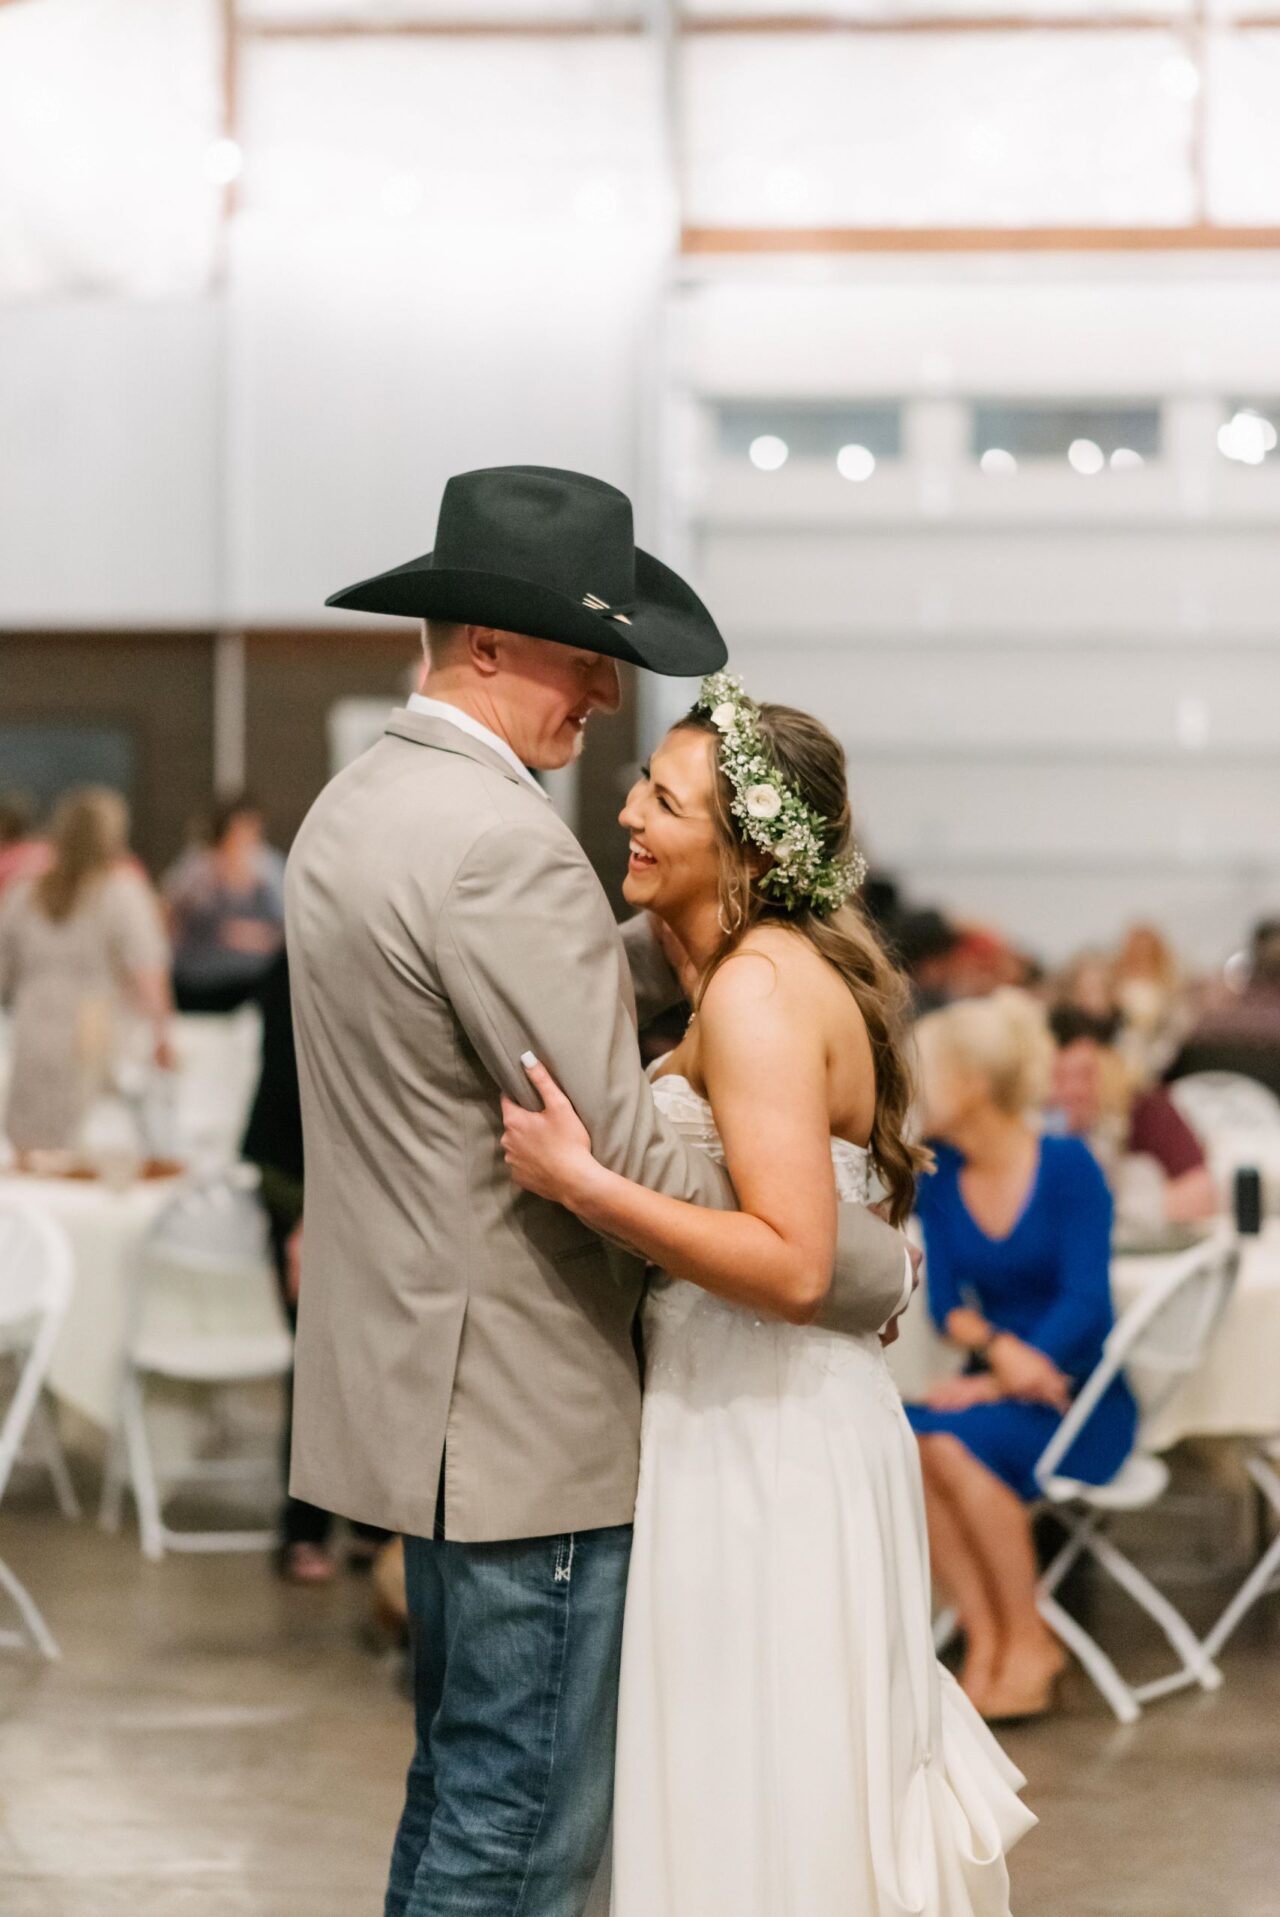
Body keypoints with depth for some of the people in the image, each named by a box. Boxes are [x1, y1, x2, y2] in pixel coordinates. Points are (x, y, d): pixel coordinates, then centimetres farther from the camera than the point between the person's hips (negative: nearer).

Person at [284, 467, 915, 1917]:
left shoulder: (354, 808, 11)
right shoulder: (496, 843, -21)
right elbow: (623, 1159, -22)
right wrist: (873, 1267, -12)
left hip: (425, 1391, 10)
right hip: (523, 1416, -10)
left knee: (461, 1786, 21)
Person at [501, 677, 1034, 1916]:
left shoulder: (761, 988, -19)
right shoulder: (794, 967, 11)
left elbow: (792, 1265, -27)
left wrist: (582, 1184, -27)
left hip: (764, 1438, -10)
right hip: (752, 1413, 10)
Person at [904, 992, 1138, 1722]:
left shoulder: (1068, 1165, -8)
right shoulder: (938, 1175, 6)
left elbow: (1086, 1301, -14)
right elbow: (946, 1300, 3)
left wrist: (1001, 1383, -23)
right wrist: (996, 1347, -20)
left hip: (1081, 1402, -4)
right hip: (996, 1390, 4)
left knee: (953, 1443, -32)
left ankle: (1031, 1644, -17)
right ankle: (985, 1636, -20)